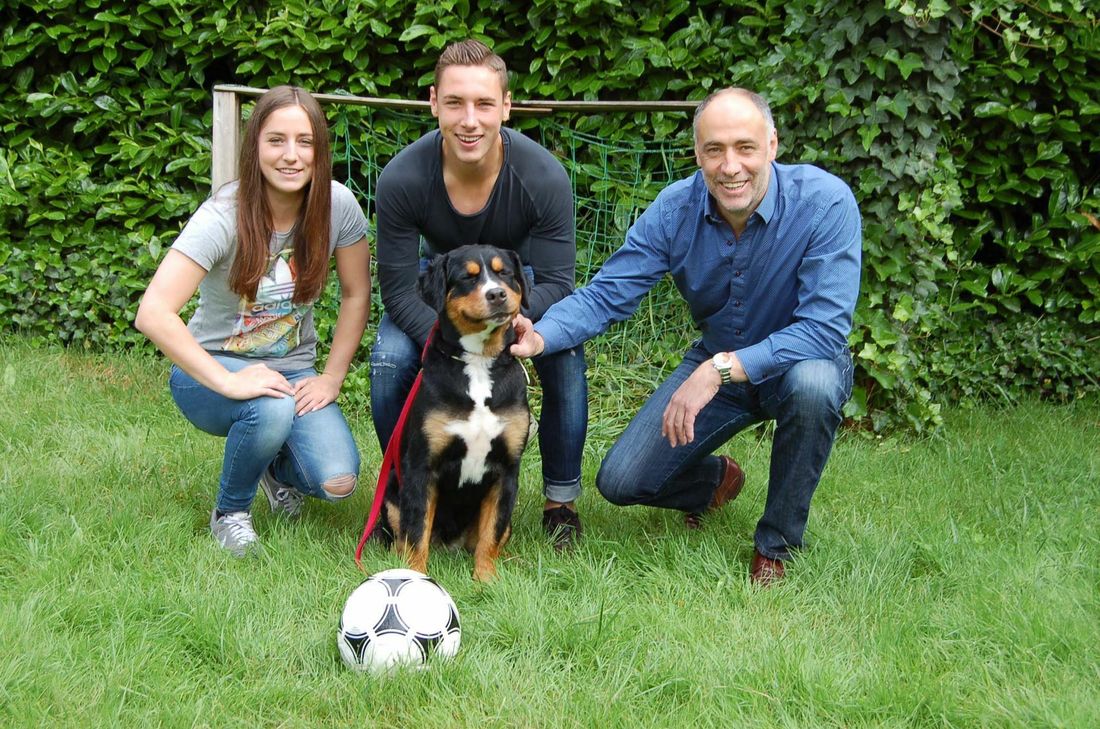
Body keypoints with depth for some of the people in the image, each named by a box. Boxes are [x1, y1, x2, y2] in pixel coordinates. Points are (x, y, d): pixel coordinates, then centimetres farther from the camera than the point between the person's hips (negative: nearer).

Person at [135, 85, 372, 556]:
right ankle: (229, 513, -5)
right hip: (214, 370, -3)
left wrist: (330, 379, -6)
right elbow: (153, 314, -31)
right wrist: (229, 382, -34)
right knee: (271, 410, -37)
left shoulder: (338, 206, -12)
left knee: (337, 482, -20)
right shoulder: (224, 217, -23)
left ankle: (279, 466, 19)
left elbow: (356, 296, 2)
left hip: (291, 371, 3)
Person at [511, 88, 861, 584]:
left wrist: (722, 369, -41)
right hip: (715, 364, 3)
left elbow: (825, 328, -33)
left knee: (812, 384, -40)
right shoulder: (675, 209, -16)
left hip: (798, 362, -3)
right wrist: (540, 337, -37)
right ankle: (716, 480, 29)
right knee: (620, 482, -8)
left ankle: (777, 544, -14)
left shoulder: (824, 202, -28)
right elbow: (606, 294, -16)